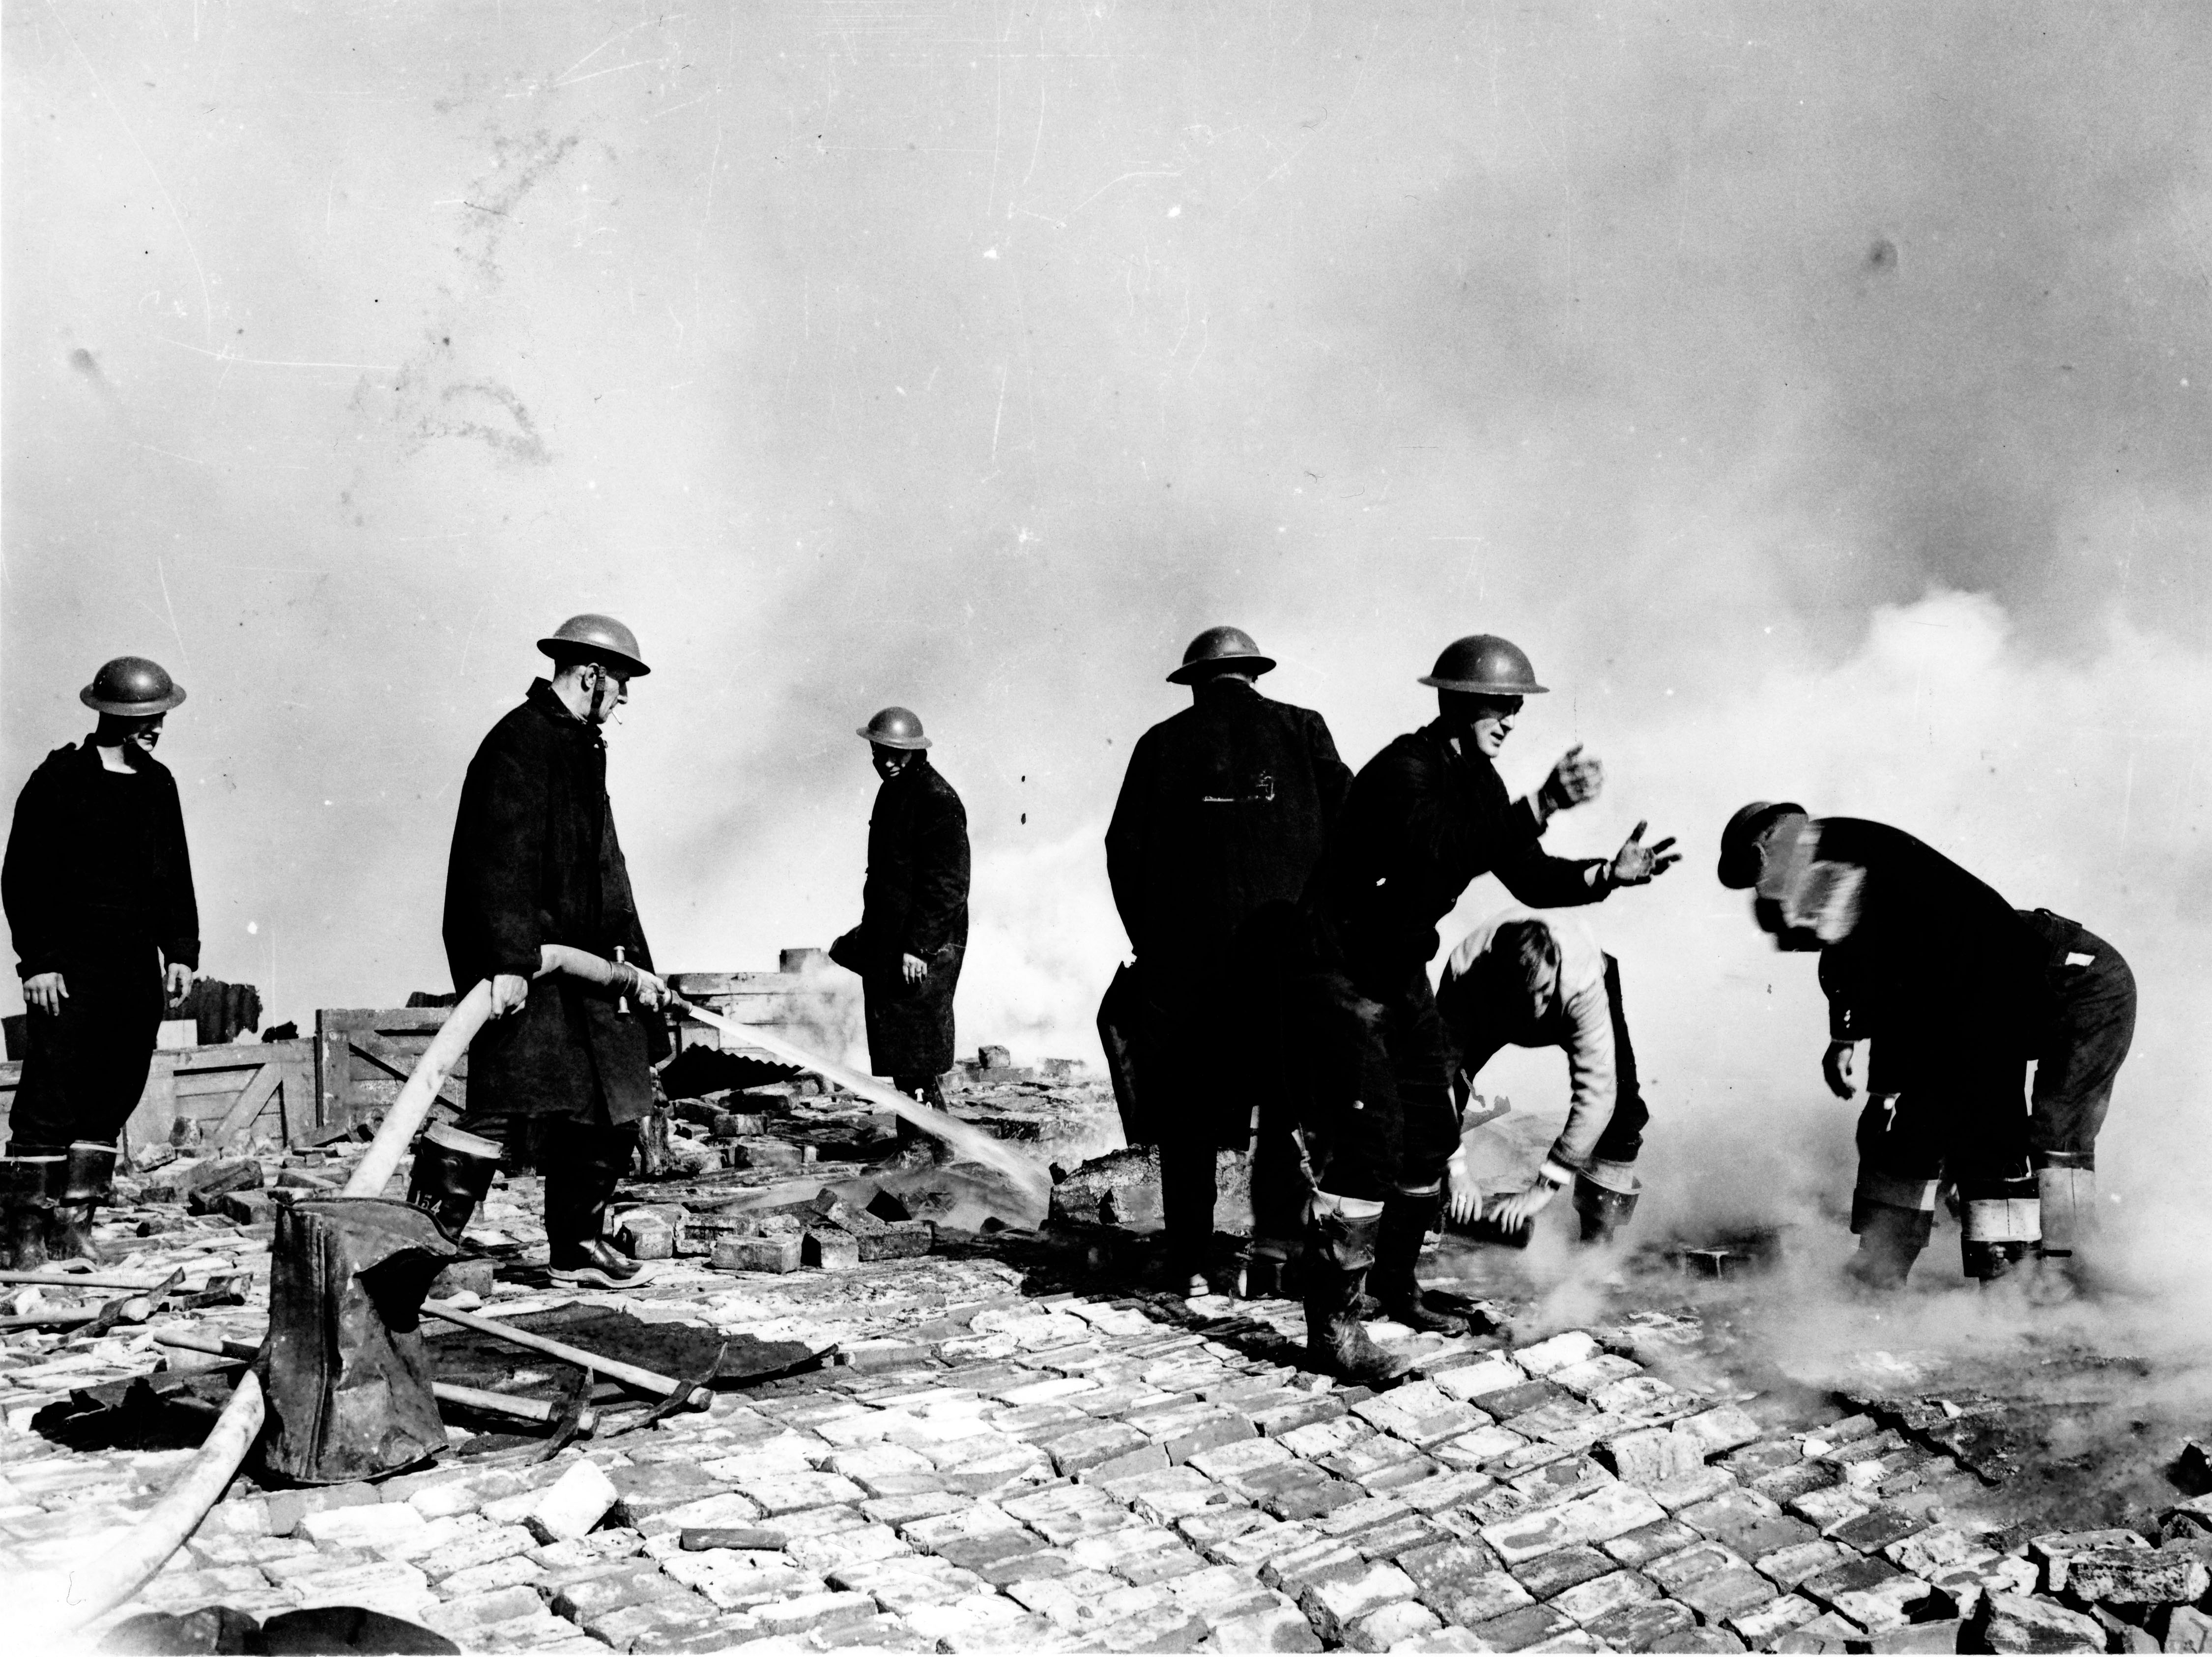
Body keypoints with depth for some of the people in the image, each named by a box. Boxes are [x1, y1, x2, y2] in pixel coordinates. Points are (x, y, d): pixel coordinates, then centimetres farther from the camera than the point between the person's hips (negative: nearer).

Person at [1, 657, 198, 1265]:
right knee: (50, 1101, -5)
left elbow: (176, 873, 18)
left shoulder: (158, 783, 12)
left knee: (113, 1101, 6)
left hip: (138, 971, 6)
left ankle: (74, 1225, 14)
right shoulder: (59, 778, -5)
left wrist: (181, 951, 10)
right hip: (70, 969, -6)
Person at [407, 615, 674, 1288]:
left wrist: (634, 962, 19)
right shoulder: (519, 744, -12)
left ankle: (579, 1246, 21)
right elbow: (501, 860, -21)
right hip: (520, 964, -10)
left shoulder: (581, 749, 20)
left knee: (606, 1114, 11)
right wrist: (510, 960, -27)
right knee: (505, 1107, -13)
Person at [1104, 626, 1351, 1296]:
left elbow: (1124, 851, 3)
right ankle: (1279, 1229, 2)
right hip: (1289, 948, 0)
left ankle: (1190, 1262, 9)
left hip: (1184, 957, 1)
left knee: (1187, 1115, 8)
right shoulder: (1301, 731, 4)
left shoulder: (1162, 744, 5)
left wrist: (1149, 939, 11)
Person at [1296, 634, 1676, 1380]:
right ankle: (1330, 1320, -7)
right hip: (1342, 975, -10)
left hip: (1402, 975, 10)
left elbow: (1528, 877, 8)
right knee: (1368, 1142, -14)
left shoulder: (1477, 780, 7)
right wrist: (1541, 807, -46)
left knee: (1430, 1137, 14)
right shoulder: (1403, 771, -21)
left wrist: (1609, 873, -8)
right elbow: (1440, 846, -40)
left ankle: (1396, 1282, 33)